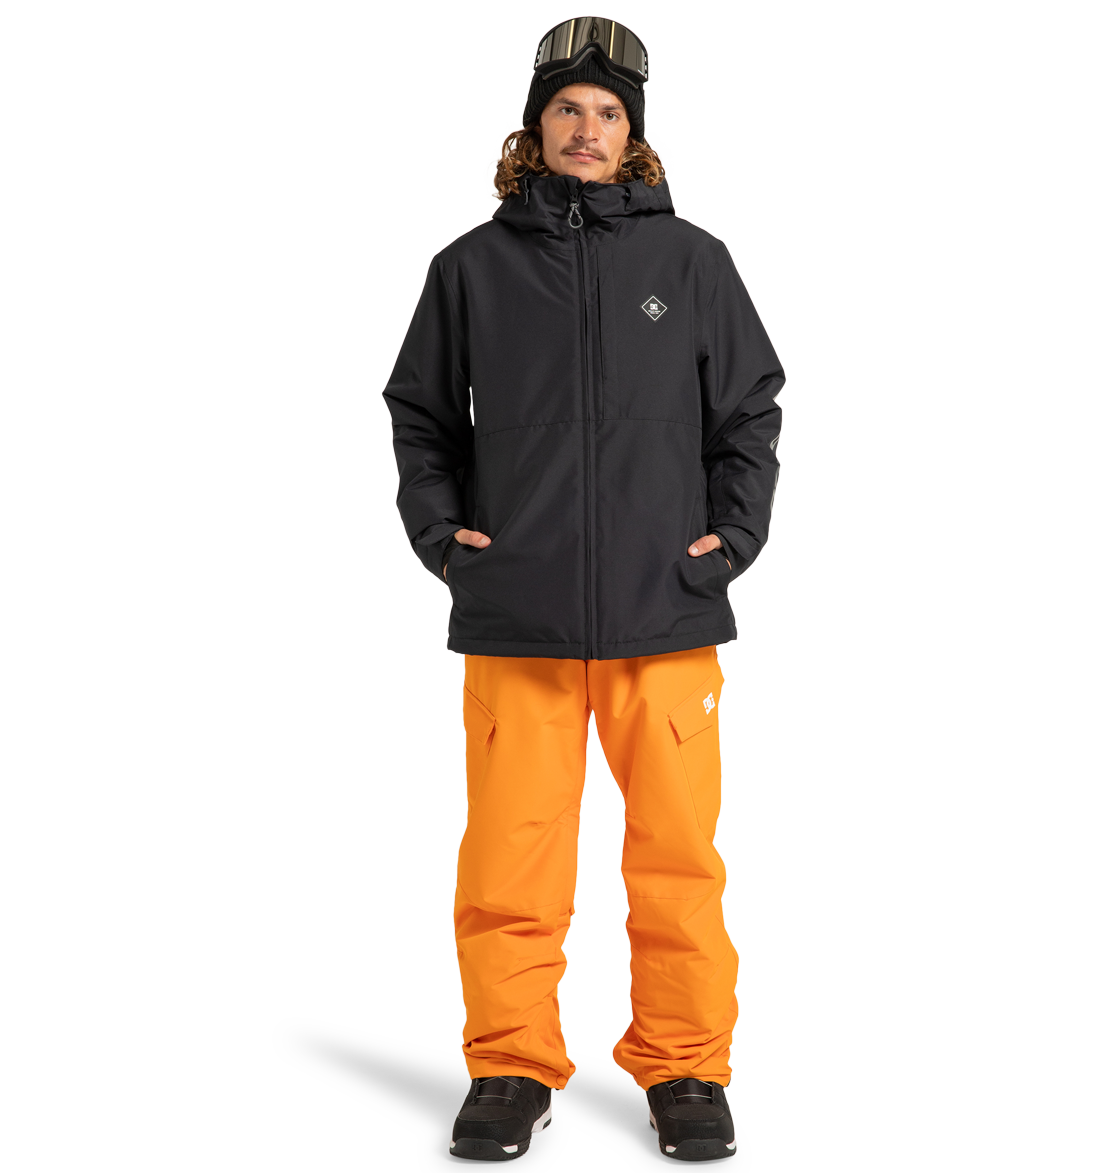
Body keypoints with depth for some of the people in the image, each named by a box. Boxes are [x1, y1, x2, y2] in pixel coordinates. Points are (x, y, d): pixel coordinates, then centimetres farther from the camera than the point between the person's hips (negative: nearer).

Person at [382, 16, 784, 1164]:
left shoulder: (691, 260, 8)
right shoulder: (472, 265, 9)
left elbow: (750, 411, 14)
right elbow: (421, 413, 17)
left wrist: (733, 532, 3)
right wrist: (440, 530, 5)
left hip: (666, 613, 0)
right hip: (513, 618, 0)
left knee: (678, 855, 3)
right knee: (509, 858, 2)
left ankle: (685, 1069, 17)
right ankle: (511, 1068, 16)